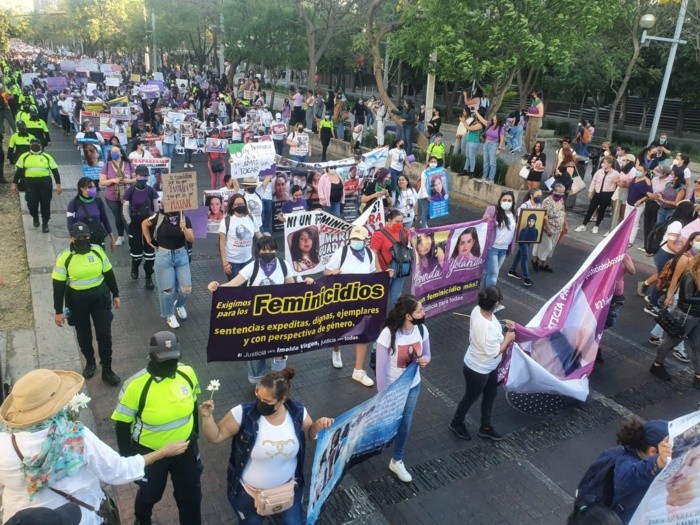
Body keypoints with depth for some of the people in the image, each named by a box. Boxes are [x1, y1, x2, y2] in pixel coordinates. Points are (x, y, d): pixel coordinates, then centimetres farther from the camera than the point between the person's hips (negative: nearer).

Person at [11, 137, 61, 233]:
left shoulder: (47, 157, 5)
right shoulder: (24, 156, 7)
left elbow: (55, 171, 4)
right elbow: (19, 171, 11)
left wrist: (58, 185, -4)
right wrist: (14, 183, 7)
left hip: (45, 182, -1)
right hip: (30, 183, 1)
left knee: (45, 204, 2)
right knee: (32, 203, -1)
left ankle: (45, 224, 15)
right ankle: (35, 218, 30)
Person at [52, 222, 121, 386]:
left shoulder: (97, 251, -7)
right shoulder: (64, 257, -14)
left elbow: (109, 274, 5)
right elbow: (58, 285, -9)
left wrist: (115, 294, 10)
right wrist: (58, 311, -8)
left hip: (100, 297, 1)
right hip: (77, 301, -1)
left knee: (104, 334, 4)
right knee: (83, 335, 17)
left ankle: (107, 370, 18)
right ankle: (90, 362, 42)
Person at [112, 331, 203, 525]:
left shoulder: (187, 373, -16)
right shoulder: (136, 385, -27)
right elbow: (122, 424, -14)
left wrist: (195, 435, 12)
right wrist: (128, 457, -6)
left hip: (186, 448, 2)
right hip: (149, 452, -2)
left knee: (191, 494, 18)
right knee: (150, 493, 26)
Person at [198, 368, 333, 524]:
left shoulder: (297, 411, -18)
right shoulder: (244, 413, -25)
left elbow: (309, 434, 0)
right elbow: (215, 436, -16)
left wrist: (319, 425, -20)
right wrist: (207, 416, -33)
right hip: (248, 493, -1)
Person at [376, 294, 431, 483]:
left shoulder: (422, 329, -14)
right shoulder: (388, 334, -30)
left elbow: (427, 355, 3)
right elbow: (381, 368, -22)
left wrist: (425, 360, -21)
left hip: (413, 386, 4)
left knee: (405, 425, 18)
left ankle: (397, 461, 40)